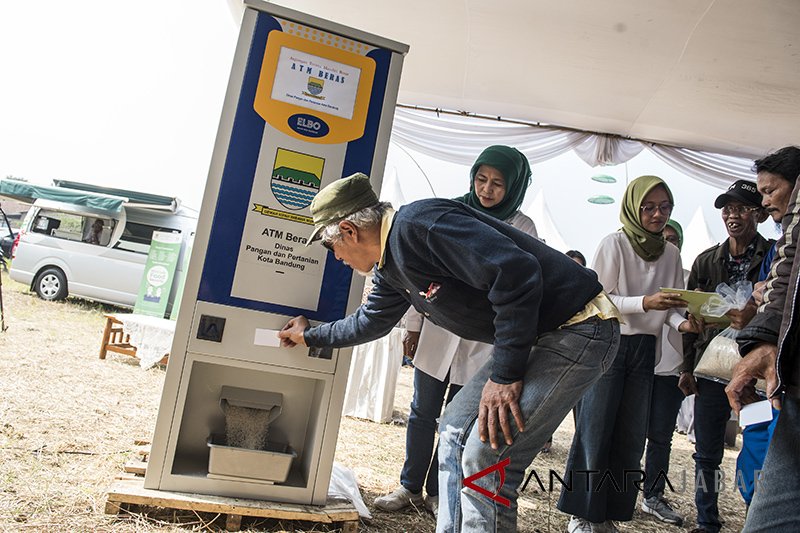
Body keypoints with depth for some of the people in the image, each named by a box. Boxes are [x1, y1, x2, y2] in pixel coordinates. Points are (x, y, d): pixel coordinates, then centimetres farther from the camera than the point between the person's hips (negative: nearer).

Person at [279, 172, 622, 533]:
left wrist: (504, 375, -23)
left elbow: (517, 273, -28)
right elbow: (372, 320, 31)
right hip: (536, 337, 10)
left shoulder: (417, 223, -21)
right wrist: (310, 336, 42)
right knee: (456, 431, 13)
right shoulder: (390, 265, 11)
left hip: (578, 330, -10)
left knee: (487, 455, -14)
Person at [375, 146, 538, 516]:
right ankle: (410, 486, 26)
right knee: (423, 411, 10)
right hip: (438, 331, 1)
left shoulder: (522, 229, -3)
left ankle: (437, 491, 25)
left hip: (484, 341, -1)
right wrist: (413, 325, 3)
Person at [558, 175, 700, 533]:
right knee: (596, 431, -3)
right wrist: (645, 303, -24)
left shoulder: (671, 254, 8)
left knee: (631, 436, 6)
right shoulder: (614, 244, -8)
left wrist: (682, 322, -13)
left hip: (644, 349, 5)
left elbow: (671, 305, 9)